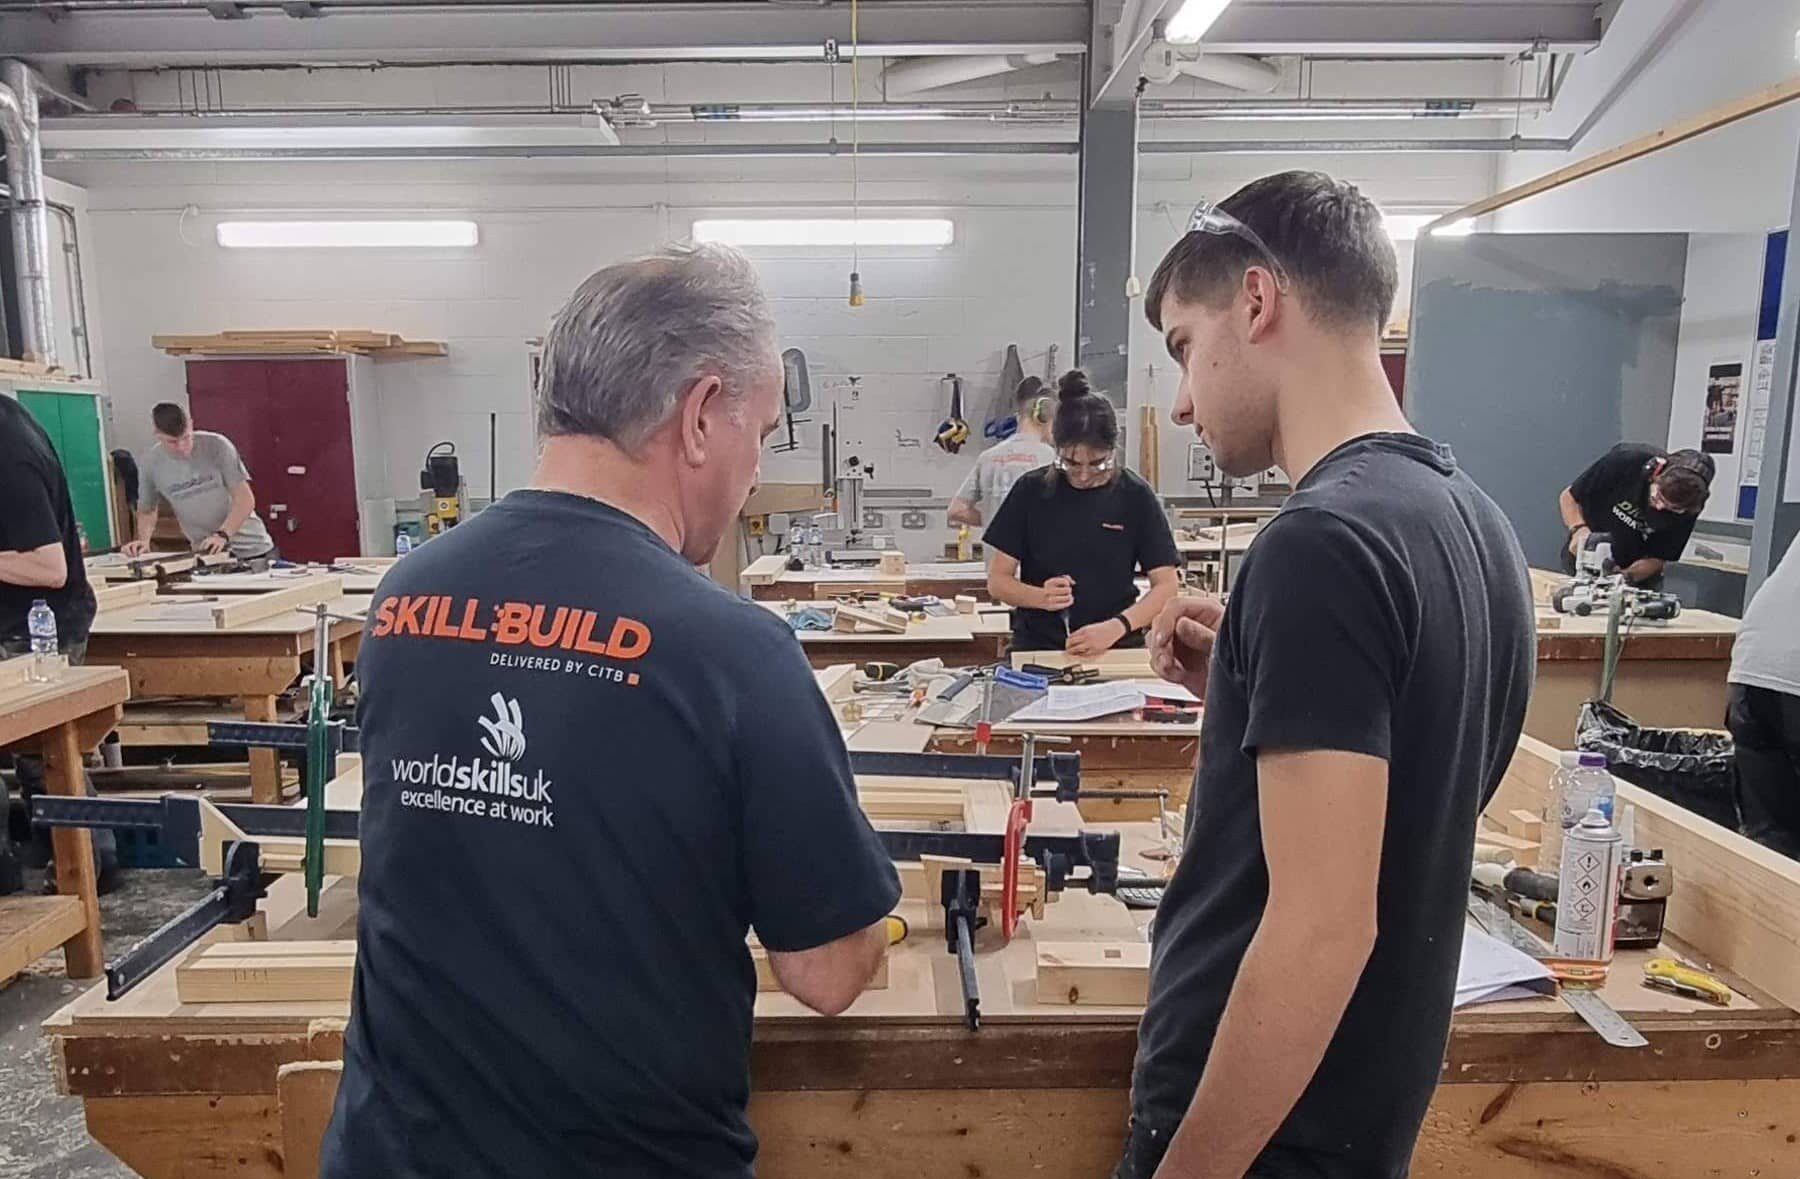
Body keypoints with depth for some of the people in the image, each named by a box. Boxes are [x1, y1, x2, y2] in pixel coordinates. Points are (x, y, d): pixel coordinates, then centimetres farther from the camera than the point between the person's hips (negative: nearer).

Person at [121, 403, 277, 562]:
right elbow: (146, 511, 11)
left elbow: (245, 499, -14)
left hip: (251, 549, -2)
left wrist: (223, 535, -26)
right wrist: (144, 540, -8)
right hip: (206, 553, 2)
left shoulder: (217, 445, -12)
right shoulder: (150, 463, -4)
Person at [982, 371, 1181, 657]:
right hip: (1037, 648, 2)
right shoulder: (1031, 490, 1)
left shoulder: (1135, 496, 0)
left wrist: (1116, 628, -15)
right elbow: (998, 580, 4)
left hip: (1116, 650, -2)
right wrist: (1042, 597, -15)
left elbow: (1165, 586, 1)